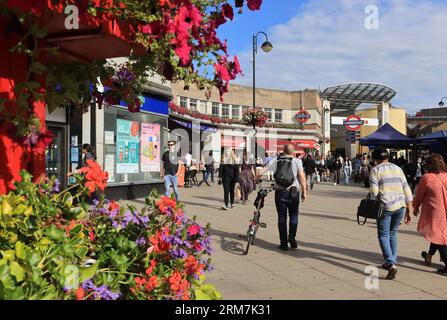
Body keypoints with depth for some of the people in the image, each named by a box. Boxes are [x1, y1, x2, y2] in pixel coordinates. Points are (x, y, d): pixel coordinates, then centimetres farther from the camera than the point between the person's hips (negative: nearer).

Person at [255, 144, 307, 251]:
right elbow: (302, 178, -8)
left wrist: (256, 181, 18)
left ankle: (284, 243, 9)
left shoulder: (276, 161, 3)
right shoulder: (297, 161, -2)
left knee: (282, 217, 8)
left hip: (280, 192, 1)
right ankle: (292, 237, 2)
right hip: (293, 192, -1)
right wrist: (304, 192, 0)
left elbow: (260, 173, 0)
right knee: (293, 216, 15)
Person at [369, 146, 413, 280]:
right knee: (393, 234, 21)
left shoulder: (375, 170, -2)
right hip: (400, 206, 5)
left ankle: (391, 264, -11)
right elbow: (406, 190, 9)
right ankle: (392, 261, 26)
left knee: (384, 236, 3)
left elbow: (373, 191, -12)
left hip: (385, 207, -5)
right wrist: (409, 211, 13)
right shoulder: (398, 169, 12)